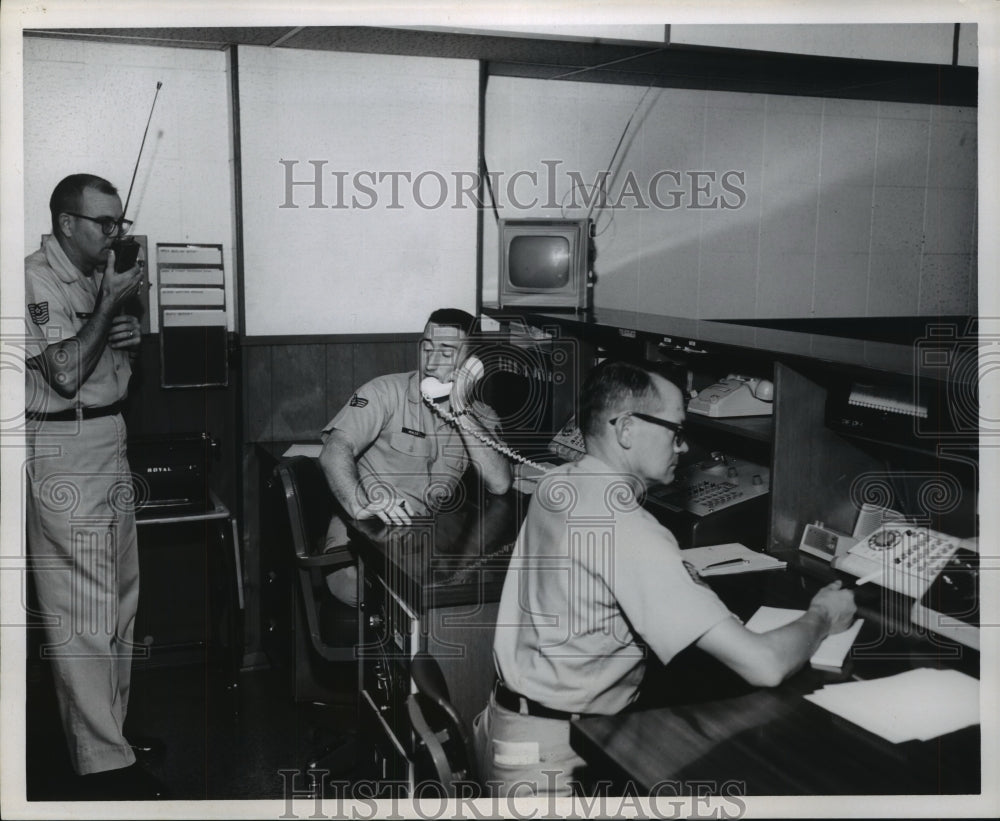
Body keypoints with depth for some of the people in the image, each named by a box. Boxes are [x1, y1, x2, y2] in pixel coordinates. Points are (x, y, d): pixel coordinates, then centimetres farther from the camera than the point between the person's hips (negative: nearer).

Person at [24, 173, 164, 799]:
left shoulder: (99, 274, 15)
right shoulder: (37, 279, -12)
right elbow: (65, 374, -19)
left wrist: (129, 338, 2)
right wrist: (111, 303, -15)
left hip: (111, 441, 10)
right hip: (62, 449, -9)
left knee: (121, 596, 14)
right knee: (82, 611, -7)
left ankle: (111, 729, 26)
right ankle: (104, 764, -1)